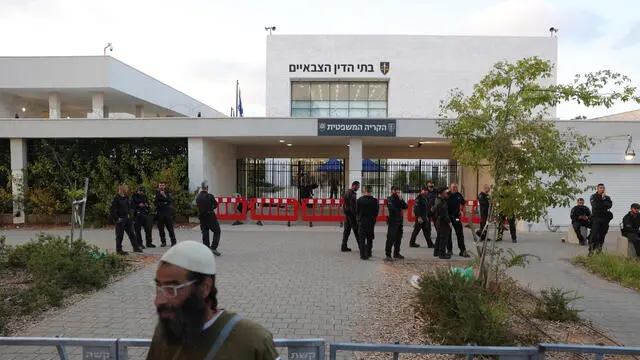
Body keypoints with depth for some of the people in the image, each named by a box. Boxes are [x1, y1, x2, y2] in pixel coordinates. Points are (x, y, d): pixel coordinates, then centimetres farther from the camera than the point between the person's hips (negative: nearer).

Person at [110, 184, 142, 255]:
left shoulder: (126, 197, 10)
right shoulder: (116, 198, -14)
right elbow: (113, 210, -17)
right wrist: (116, 218, -16)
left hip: (126, 218, 8)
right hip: (120, 219, -8)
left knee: (131, 233, 10)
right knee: (120, 235, 1)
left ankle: (136, 247, 17)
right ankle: (118, 250, 12)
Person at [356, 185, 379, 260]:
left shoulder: (359, 200, -6)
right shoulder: (374, 200, -8)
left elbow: (357, 211, 1)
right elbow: (376, 211, -1)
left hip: (362, 221, 0)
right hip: (371, 222, 1)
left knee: (361, 239, 5)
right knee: (369, 239, 14)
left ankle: (363, 255, 2)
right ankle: (368, 253, 20)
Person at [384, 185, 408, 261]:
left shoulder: (399, 199, 14)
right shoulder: (389, 199, -7)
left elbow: (405, 207, 3)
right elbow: (392, 208, -21)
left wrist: (401, 200, -9)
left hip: (399, 221, 8)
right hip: (392, 222, -8)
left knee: (398, 238, 14)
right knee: (390, 238, -11)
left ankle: (396, 253, 27)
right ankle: (388, 255, -10)